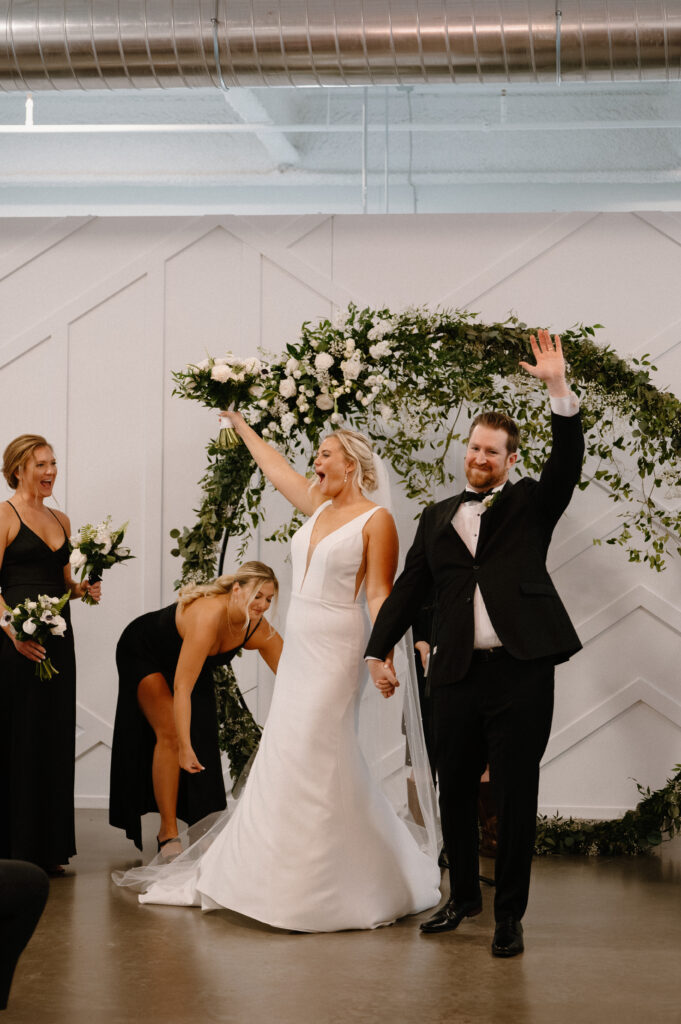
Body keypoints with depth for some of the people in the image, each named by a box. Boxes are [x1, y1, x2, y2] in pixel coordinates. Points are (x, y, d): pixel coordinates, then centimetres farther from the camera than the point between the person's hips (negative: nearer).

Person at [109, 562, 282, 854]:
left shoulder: (260, 631, -23)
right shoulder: (208, 616, -42)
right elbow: (182, 688, -43)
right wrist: (185, 747, -45)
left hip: (183, 661, 6)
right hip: (142, 655, -6)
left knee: (203, 738, -2)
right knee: (171, 733, -18)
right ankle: (168, 834, -11)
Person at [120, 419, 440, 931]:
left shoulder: (376, 519, -8)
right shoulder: (319, 505, 13)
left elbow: (379, 594, -13)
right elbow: (276, 468, 27)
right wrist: (241, 424, 37)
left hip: (336, 647, -8)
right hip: (300, 644, 8)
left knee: (315, 755, -11)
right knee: (287, 753, 8)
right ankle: (285, 875, 16)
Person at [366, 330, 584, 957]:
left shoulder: (531, 505, 7)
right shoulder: (438, 519, 15)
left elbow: (568, 463, -10)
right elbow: (409, 589, 13)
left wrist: (559, 389, -19)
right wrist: (378, 652, 6)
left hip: (521, 673, -3)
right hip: (458, 675, 3)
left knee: (516, 795, 0)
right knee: (455, 791, 12)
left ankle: (510, 916, 12)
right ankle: (463, 897, 32)